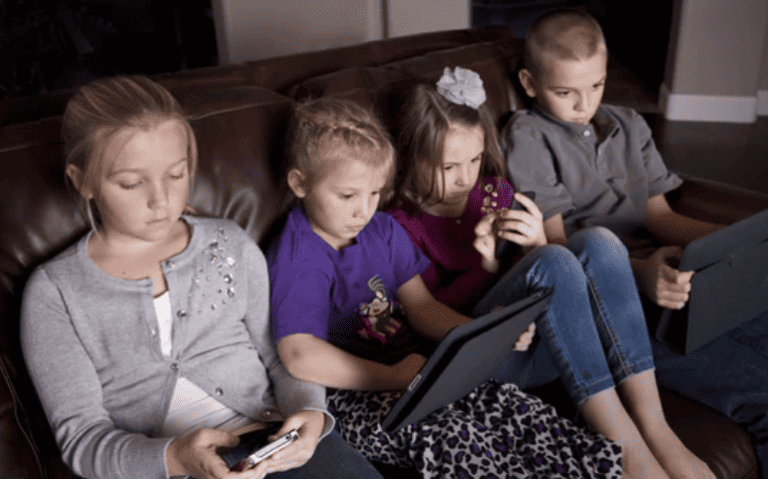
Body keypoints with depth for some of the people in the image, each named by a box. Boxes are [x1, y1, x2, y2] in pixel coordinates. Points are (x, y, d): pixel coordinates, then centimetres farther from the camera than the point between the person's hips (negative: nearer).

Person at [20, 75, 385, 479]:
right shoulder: (53, 291, 3)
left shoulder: (230, 245, 10)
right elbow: (81, 437, -1)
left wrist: (309, 412, -9)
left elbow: (284, 356, 11)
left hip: (272, 442, 2)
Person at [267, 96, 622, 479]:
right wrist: (392, 376, -23)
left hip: (404, 370, 7)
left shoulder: (383, 230, 9)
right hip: (348, 392, -6)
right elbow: (300, 357, -26)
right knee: (448, 432, -34)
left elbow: (421, 307, 7)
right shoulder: (297, 261, -14)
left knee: (508, 401, -18)